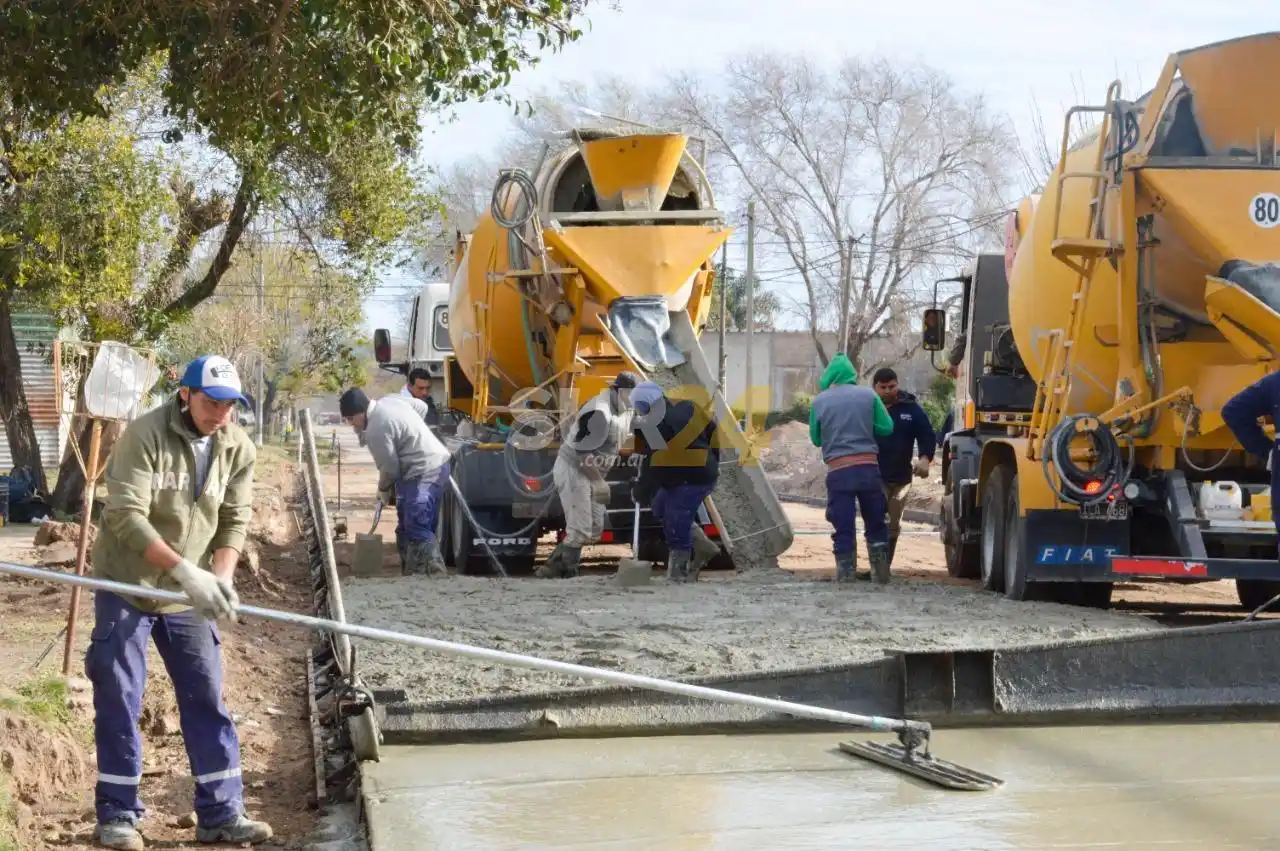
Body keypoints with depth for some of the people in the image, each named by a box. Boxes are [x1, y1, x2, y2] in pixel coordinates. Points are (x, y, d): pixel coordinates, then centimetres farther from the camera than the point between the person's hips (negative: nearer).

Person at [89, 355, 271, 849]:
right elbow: (126, 516, -26)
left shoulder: (238, 449, -4)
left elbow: (235, 521, -1)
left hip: (189, 597, 4)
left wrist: (222, 578, -21)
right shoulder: (144, 435, -20)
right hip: (127, 587, -4)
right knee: (119, 699, 0)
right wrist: (185, 571, -34)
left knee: (207, 698, 4)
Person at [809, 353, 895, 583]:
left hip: (838, 471, -1)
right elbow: (886, 427, 6)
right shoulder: (868, 395, 3)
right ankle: (881, 571, 14)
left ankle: (846, 572, 1)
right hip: (868, 467, 1)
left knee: (842, 528, 3)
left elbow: (815, 438, 10)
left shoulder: (819, 401, 2)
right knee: (875, 523, 14)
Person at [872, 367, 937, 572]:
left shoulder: (911, 408, 3)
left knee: (893, 526, 11)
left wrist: (925, 459, -17)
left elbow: (927, 436, 0)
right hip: (873, 477, -3)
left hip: (901, 478, 3)